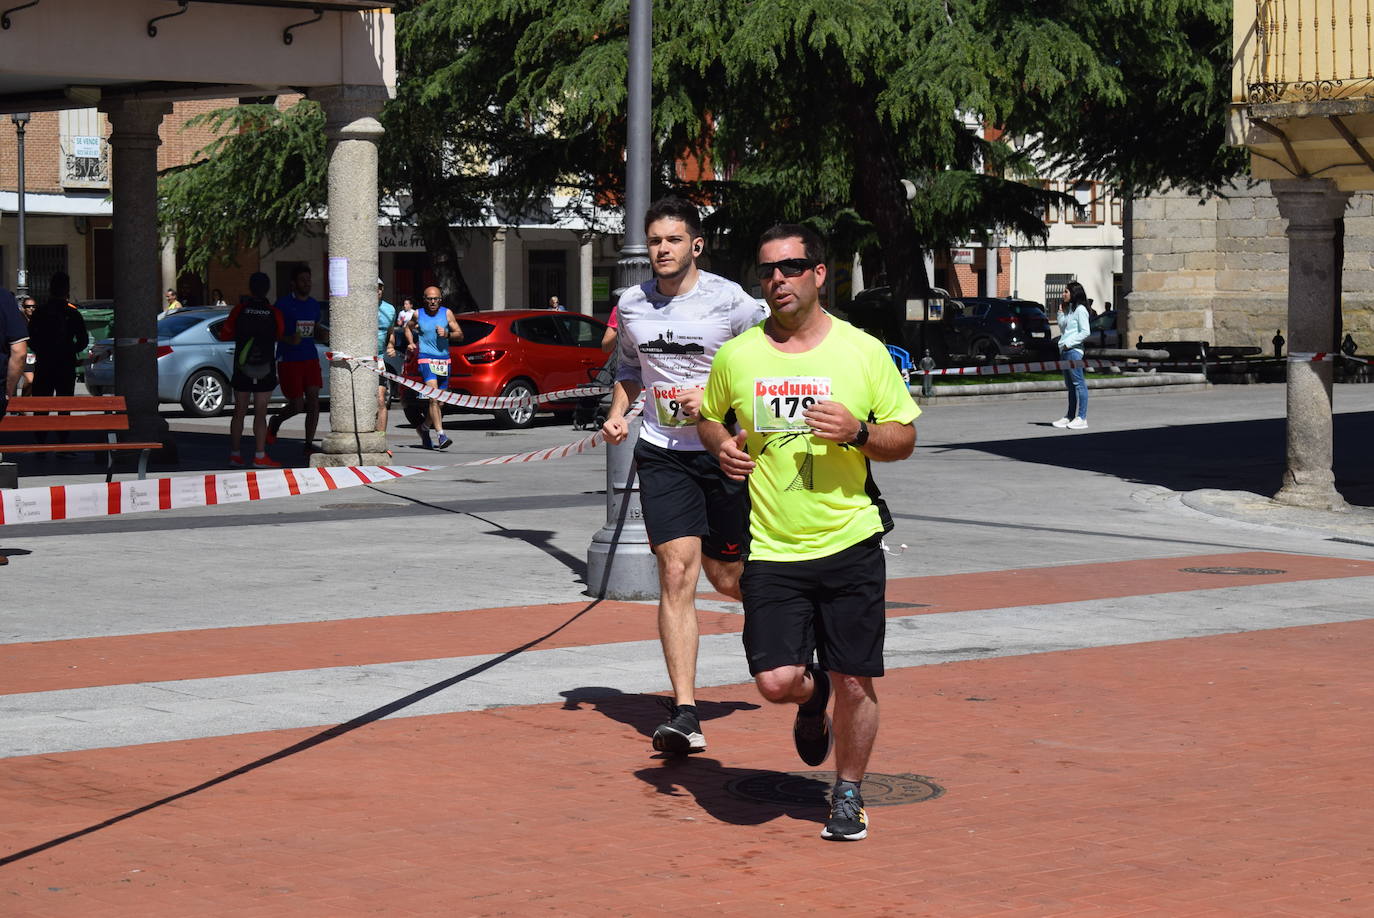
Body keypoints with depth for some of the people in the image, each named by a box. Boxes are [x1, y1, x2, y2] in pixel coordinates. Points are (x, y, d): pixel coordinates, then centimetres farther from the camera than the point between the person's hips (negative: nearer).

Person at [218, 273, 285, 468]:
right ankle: (260, 456, -5)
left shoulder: (240, 310, -5)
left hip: (241, 369, 2)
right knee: (260, 414, -1)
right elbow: (280, 335, 9)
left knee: (239, 412, 10)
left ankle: (234, 454, 13)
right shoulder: (274, 314, -6)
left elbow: (224, 335, 0)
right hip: (265, 370, -2)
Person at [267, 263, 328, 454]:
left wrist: (324, 335, 1)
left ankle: (309, 444, 0)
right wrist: (288, 339, -25)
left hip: (310, 358, 5)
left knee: (313, 399, -5)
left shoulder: (314, 305, 12)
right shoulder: (283, 304, -8)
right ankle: (276, 421, 29)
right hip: (288, 359, -5)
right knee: (297, 405, -3)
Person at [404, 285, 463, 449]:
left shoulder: (447, 313, 4)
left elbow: (460, 335, 5)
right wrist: (411, 343, 6)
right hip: (425, 359, -3)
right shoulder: (418, 315, 3)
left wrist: (447, 334, -14)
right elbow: (408, 328, 23)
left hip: (443, 360, 3)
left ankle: (425, 427, 36)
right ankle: (441, 435, -26)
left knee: (440, 402, 11)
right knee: (433, 398, -20)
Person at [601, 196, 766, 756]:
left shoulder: (730, 301, -8)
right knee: (676, 572, -10)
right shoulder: (632, 305, 6)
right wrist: (618, 413, 5)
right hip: (662, 453, 2)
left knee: (725, 576, 7)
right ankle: (684, 713, -11)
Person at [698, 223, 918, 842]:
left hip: (851, 544, -1)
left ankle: (848, 795, 23)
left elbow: (904, 439, 5)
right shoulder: (737, 356, 3)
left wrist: (858, 433, -15)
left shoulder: (863, 351, -1)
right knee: (776, 682, -9)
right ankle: (812, 696, 29)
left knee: (854, 681, 0)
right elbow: (709, 416, 21)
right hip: (772, 551, 1)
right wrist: (723, 446, -1)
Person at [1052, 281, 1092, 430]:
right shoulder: (1069, 309, 19)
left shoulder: (1080, 310, -8)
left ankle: (1082, 418, -10)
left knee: (1078, 384, -8)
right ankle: (1070, 416, 15)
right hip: (1064, 351, 10)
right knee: (1070, 385, 12)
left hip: (1073, 350, -10)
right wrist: (1061, 312, 14)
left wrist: (1069, 343, -15)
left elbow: (1085, 332, -14)